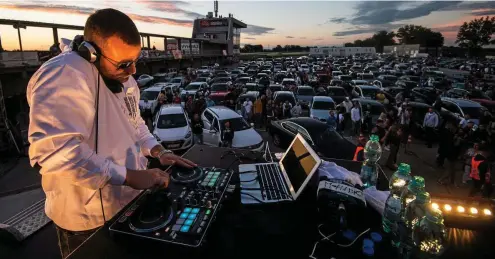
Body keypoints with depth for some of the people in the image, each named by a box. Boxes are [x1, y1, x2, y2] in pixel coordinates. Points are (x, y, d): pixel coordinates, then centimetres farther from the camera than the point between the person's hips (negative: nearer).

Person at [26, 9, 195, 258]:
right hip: (90, 218, -8)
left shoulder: (120, 74, 4)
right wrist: (128, 176, -32)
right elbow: (53, 150, -36)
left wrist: (158, 151, -1)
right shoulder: (63, 76, -26)